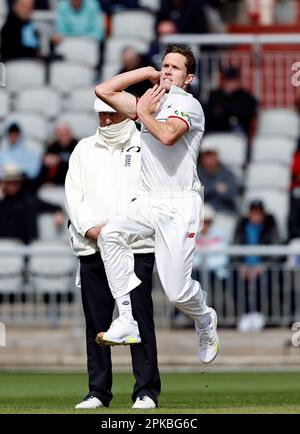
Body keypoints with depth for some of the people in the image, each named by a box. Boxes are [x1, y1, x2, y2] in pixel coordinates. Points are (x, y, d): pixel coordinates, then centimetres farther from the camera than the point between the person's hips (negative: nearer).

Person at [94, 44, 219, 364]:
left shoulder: (187, 104, -5)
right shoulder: (150, 101, 18)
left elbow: (168, 135, -25)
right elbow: (104, 90, 17)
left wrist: (144, 115, -6)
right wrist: (147, 72, 13)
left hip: (180, 205, -6)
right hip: (148, 202, 7)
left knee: (177, 290, -12)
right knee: (111, 235, -25)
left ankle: (205, 321, 25)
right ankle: (126, 322, -23)